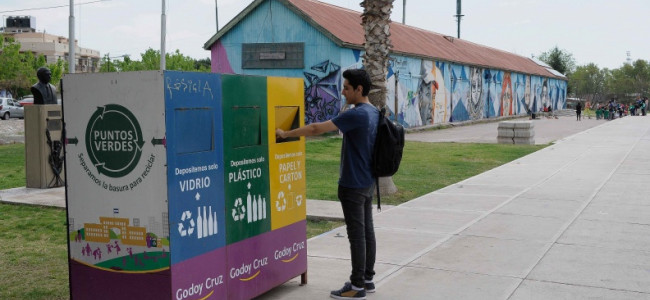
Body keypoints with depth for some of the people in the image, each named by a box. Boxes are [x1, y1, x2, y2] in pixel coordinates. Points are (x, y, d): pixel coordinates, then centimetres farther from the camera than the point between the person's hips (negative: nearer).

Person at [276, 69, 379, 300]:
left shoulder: (356, 115, -20)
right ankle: (367, 279, 22)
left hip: (353, 185, -9)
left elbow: (317, 129, -21)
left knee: (356, 234, -3)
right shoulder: (374, 113, 9)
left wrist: (286, 134, -11)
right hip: (367, 182, 9)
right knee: (367, 231, 13)